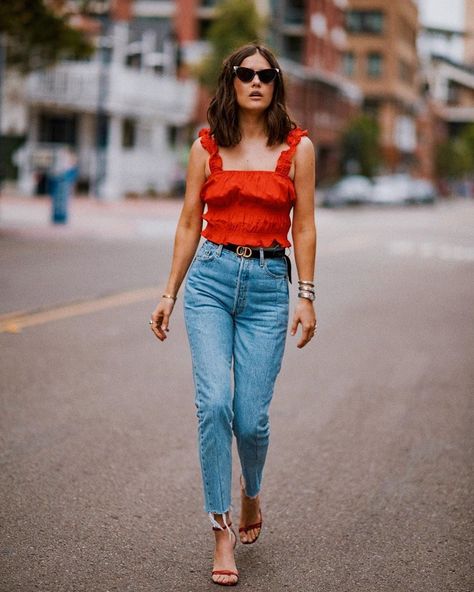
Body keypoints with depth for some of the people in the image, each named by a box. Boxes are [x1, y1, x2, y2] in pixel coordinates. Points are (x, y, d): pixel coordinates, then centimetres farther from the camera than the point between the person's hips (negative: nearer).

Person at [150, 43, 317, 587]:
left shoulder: (297, 147, 5)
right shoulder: (206, 147, 7)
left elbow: (303, 227, 5)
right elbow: (189, 225, 10)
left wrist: (306, 296, -1)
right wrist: (169, 294, 9)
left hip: (268, 284, 0)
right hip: (211, 278, 1)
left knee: (250, 417, -4)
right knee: (214, 403, -15)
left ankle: (251, 493, 30)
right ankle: (222, 531, -2)